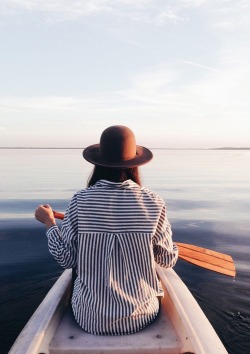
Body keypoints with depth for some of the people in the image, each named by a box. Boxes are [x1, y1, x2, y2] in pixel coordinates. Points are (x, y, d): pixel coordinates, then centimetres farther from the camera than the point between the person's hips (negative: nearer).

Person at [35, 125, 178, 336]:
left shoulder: (80, 201, -18)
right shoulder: (153, 203, -17)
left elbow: (66, 259, -9)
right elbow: (168, 260, -7)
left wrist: (49, 222, 5)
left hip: (91, 319, 0)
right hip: (141, 315, 1)